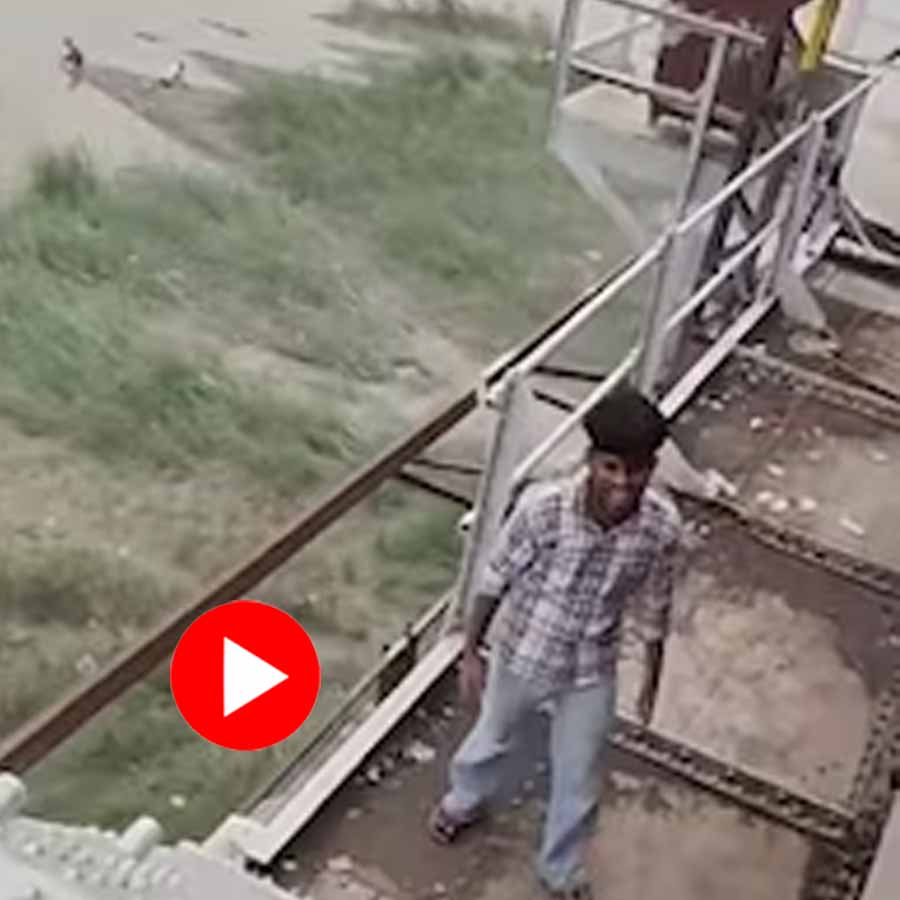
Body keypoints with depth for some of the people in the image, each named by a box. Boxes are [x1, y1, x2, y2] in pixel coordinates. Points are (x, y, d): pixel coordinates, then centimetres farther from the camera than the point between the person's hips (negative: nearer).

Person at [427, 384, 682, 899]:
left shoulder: (662, 525, -25)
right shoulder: (543, 506, -31)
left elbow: (655, 606, -6)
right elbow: (496, 577, -14)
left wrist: (653, 677, 5)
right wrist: (471, 652, -5)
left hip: (592, 671, 1)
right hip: (522, 653, -1)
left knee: (579, 784, 20)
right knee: (493, 739, 29)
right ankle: (466, 801, 64)